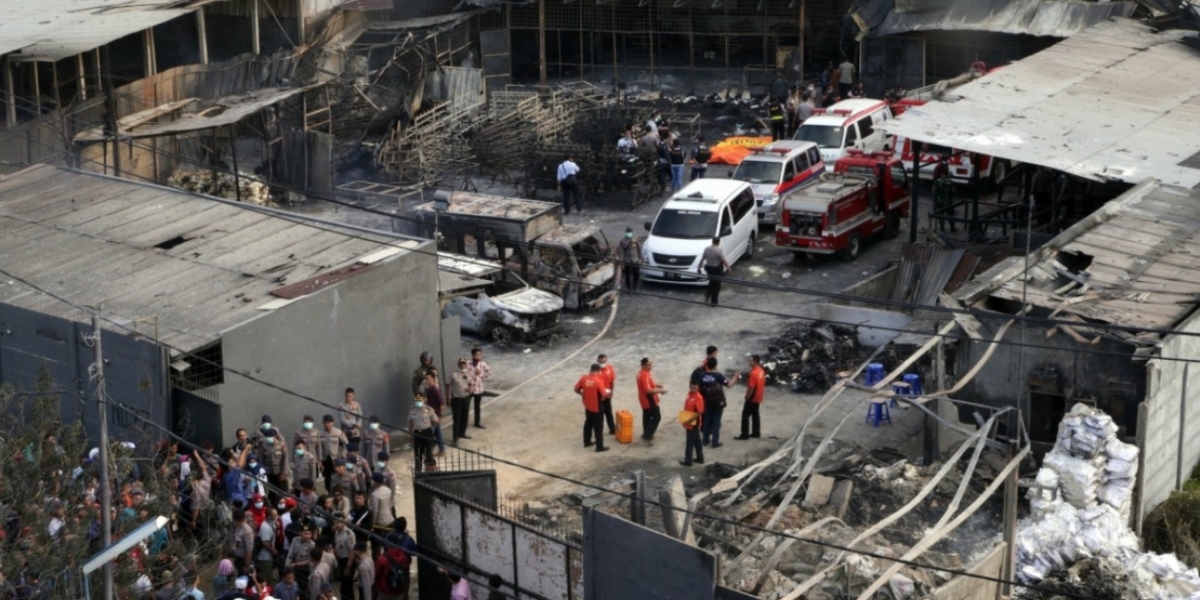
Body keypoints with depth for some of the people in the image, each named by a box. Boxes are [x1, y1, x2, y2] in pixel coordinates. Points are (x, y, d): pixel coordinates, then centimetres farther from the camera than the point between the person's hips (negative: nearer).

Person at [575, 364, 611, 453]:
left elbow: (576, 389, 0)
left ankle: (587, 442, 35)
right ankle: (600, 447, 9)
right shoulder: (598, 381, -24)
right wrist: (607, 392, 0)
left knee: (588, 423, 24)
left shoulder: (584, 378, -8)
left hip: (587, 406, 6)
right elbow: (603, 395, -22)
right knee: (598, 426, 4)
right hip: (597, 408, -6)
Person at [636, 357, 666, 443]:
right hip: (649, 401, -10)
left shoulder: (642, 373, 6)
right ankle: (647, 436, -4)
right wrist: (660, 391, -24)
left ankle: (646, 434, 30)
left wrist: (655, 385, 10)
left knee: (647, 416, 19)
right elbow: (648, 390, -33)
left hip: (645, 400, 10)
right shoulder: (644, 375, -28)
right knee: (656, 417, -3)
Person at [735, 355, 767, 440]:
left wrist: (747, 397, -15)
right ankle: (756, 432, 24)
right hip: (758, 397, 9)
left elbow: (751, 387, -25)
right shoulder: (761, 371, 4)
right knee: (755, 414, 18)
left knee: (745, 415, -3)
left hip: (752, 398, -9)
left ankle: (744, 434, -2)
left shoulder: (754, 373, -25)